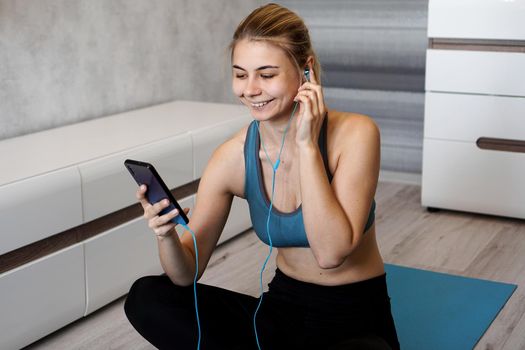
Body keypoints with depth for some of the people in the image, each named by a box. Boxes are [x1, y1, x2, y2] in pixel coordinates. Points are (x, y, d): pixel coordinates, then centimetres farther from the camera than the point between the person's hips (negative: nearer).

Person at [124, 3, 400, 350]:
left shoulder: (354, 133, -16)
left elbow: (331, 252, -26)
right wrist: (166, 233, -29)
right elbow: (186, 275, -6)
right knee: (147, 297, -14)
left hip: (357, 318, -3)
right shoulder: (233, 157, -8)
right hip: (283, 309, 4)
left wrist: (306, 144, -25)